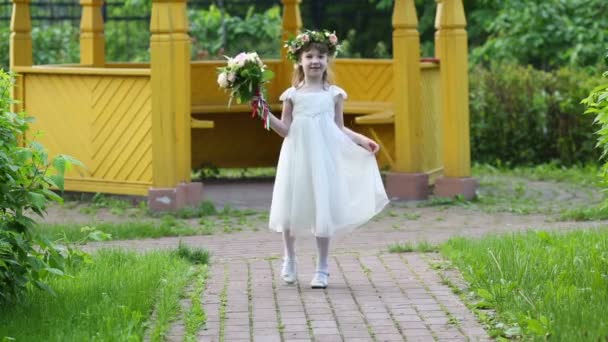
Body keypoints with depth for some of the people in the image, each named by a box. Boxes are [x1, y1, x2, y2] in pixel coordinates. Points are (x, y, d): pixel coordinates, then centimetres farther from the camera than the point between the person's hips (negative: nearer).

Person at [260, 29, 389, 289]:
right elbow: (285, 129, 2)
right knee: (291, 209, 4)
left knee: (323, 211, -1)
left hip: (324, 157, 0)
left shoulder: (333, 94, 5)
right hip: (298, 157, 0)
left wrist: (362, 140, 1)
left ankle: (322, 269, 8)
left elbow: (340, 129, 11)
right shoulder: (292, 95, 2)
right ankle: (289, 258, 28)